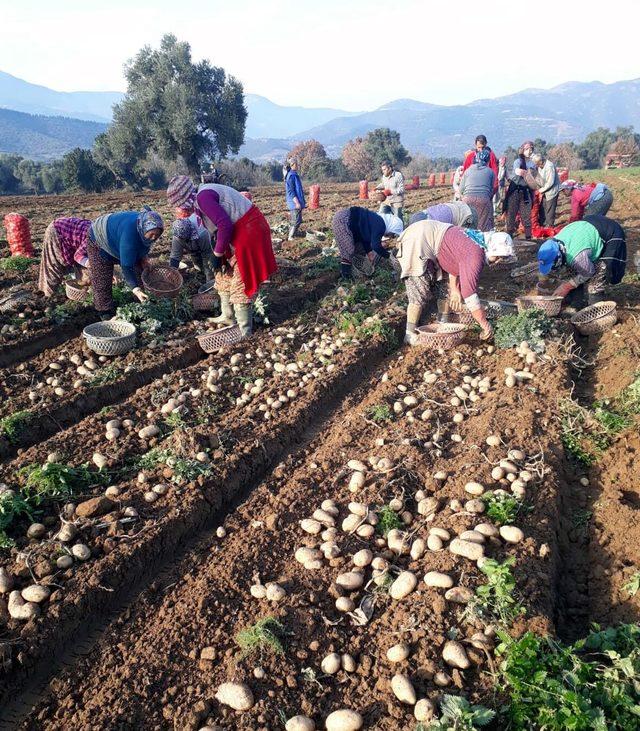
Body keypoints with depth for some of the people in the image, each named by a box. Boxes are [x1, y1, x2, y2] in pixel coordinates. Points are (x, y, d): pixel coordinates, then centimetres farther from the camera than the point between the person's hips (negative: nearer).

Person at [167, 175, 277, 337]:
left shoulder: (203, 197, -19)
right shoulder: (203, 197, 12)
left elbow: (224, 225, -26)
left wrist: (217, 254, -15)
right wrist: (221, 254, 9)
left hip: (248, 233, -10)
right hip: (239, 233, 10)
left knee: (240, 282, -4)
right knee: (225, 276, 20)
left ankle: (244, 330, 5)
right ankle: (228, 317, 33)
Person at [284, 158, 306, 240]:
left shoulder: (294, 174, 15)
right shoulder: (291, 175, -15)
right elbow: (290, 191, -20)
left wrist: (302, 201, 24)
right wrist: (297, 202, -23)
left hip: (297, 202, 10)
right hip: (295, 202, -10)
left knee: (295, 221, 14)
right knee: (297, 221, -6)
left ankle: (291, 235, 21)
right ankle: (291, 237, 0)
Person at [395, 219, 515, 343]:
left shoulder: (477, 240, 3)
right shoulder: (475, 255, -25)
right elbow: (469, 294, -26)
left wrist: (455, 290, 7)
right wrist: (485, 325, -19)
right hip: (415, 244, -10)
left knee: (447, 287, 11)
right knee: (420, 294, -11)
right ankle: (410, 335, -2)